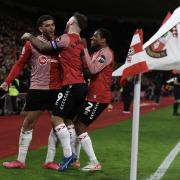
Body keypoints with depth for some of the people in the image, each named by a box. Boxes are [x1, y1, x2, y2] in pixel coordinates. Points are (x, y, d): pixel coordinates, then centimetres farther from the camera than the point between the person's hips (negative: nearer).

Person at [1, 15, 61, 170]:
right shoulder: (31, 43, -1)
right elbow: (20, 64, 2)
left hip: (56, 90, 2)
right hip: (37, 89, -2)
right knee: (28, 124, 2)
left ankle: (49, 161, 11)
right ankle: (21, 161, 11)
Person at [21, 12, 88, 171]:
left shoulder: (67, 38, -10)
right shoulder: (81, 42, 15)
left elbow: (43, 47, -10)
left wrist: (30, 37, 7)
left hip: (72, 85, -9)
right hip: (81, 85, 9)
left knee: (56, 118, -8)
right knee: (69, 120, 13)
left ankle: (68, 154, -12)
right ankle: (74, 156, 11)